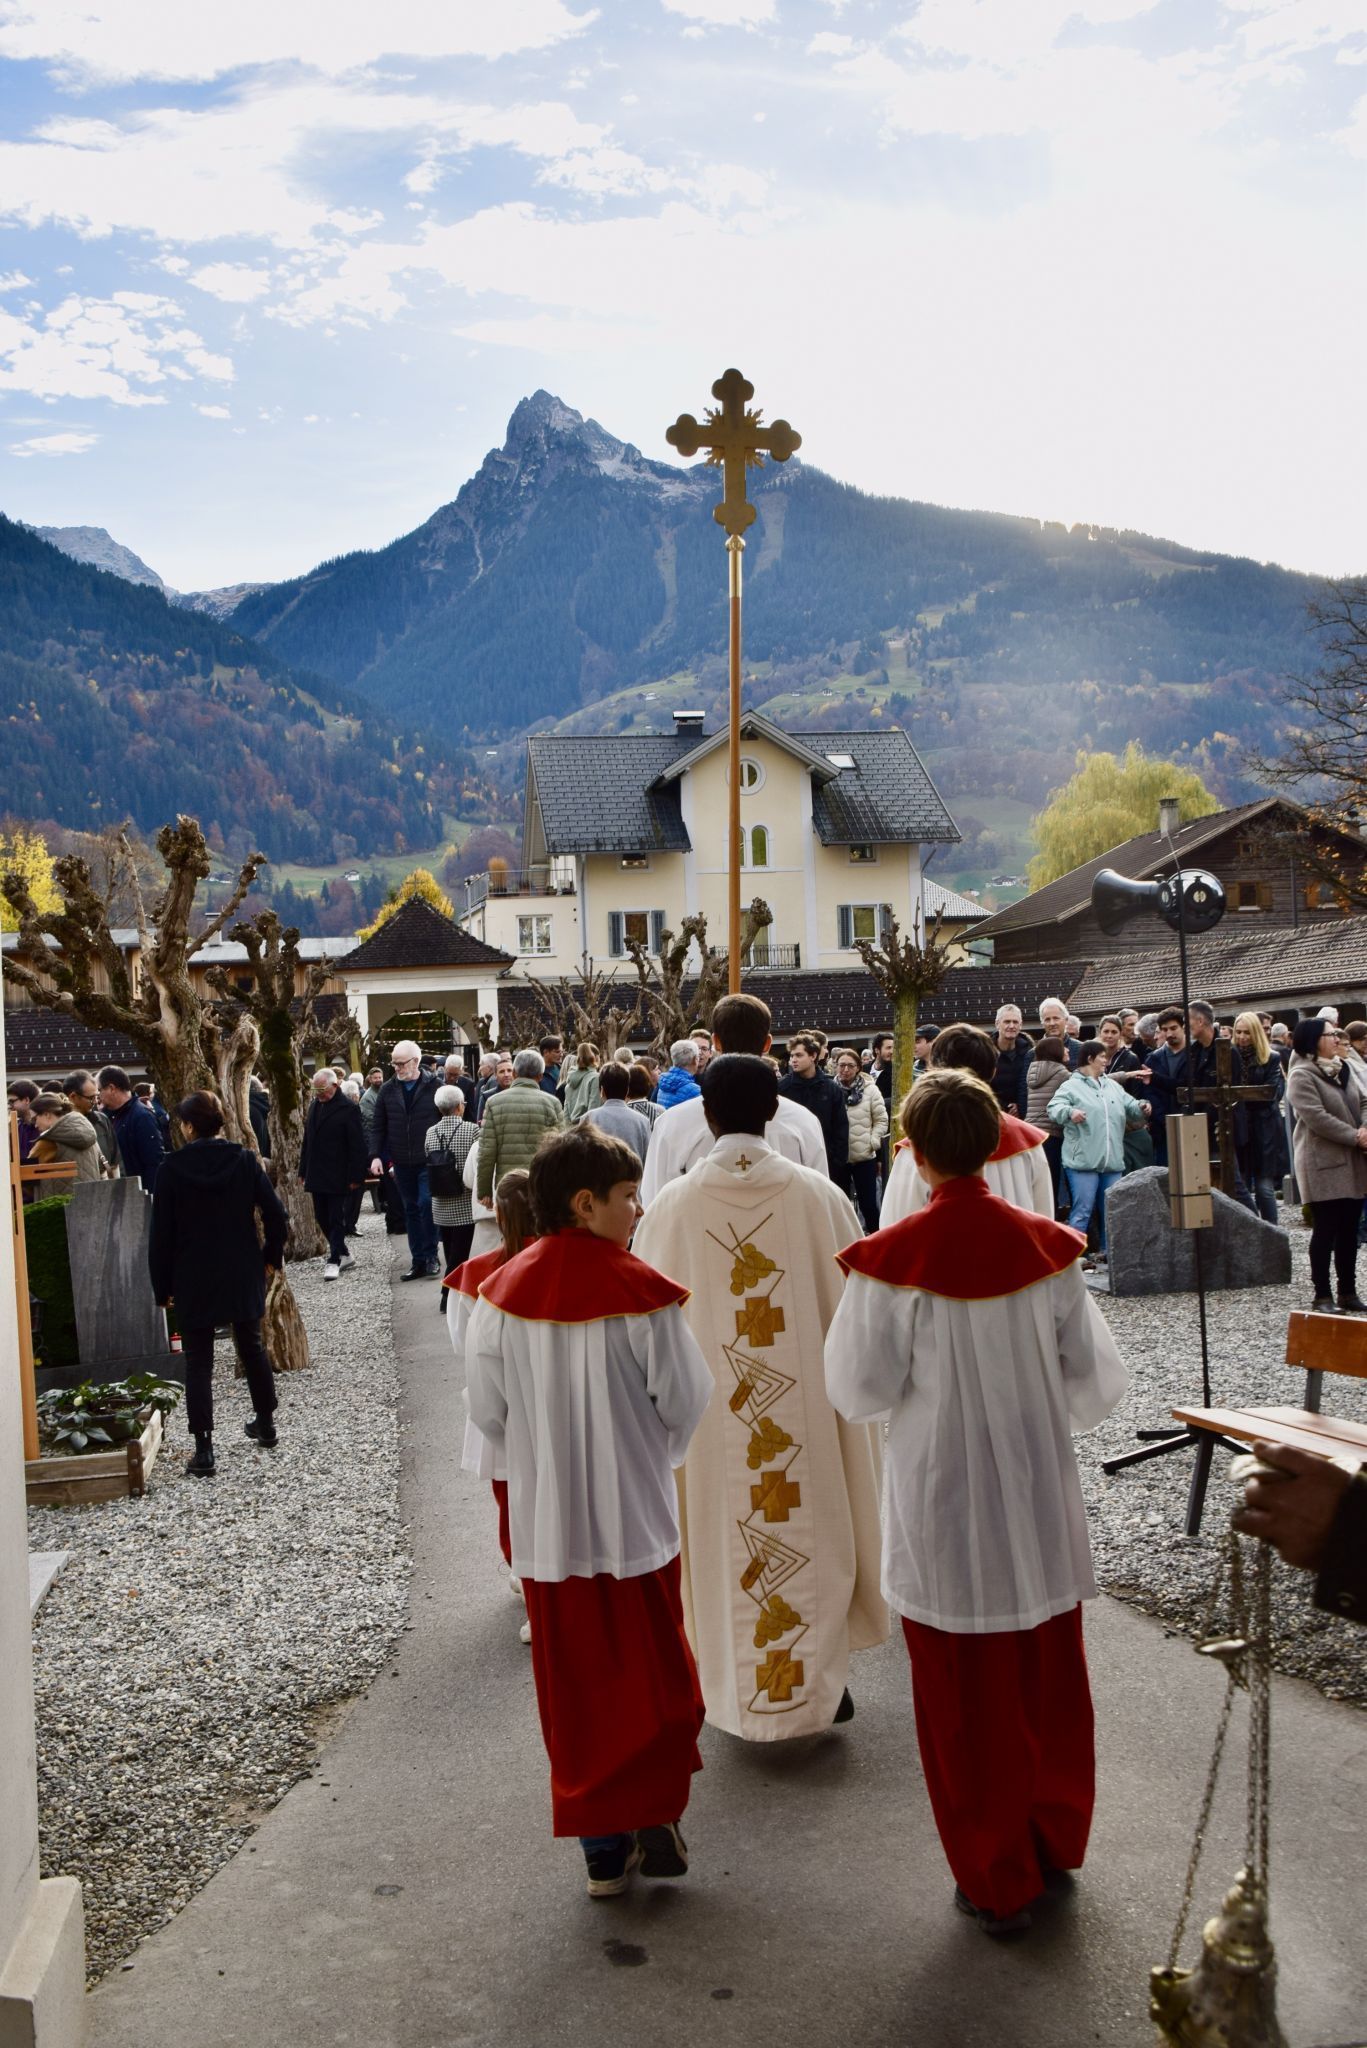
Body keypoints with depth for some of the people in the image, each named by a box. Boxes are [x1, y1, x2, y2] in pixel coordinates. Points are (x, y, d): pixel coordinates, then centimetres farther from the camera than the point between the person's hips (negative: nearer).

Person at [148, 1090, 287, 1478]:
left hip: (193, 1282, -3)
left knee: (198, 1362, 3)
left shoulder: (173, 1167, -10)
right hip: (243, 1276, 3)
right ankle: (266, 1424, 33)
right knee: (252, 1347, 20)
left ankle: (204, 1450, -1)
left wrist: (162, 1286, 1)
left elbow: (161, 1232, -7)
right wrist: (271, 1257, 9)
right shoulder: (244, 1160, -5)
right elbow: (276, 1215, -7)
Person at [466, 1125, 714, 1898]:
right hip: (634, 1516, -3)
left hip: (545, 1522, 3)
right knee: (651, 1674, 15)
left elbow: (488, 1409, 0)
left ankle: (604, 1848, 22)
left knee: (575, 1685, 13)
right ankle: (655, 1820, 16)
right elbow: (687, 1401, -9)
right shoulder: (641, 1291, -16)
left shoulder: (503, 1291, -5)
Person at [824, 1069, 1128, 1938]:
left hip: (946, 1510, -3)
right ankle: (1055, 1843, 40)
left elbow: (864, 1390, -12)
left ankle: (997, 1882, 26)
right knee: (1049, 1682, 22)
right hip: (1041, 1502, 4)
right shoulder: (1047, 1247, -9)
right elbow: (1097, 1379, -1)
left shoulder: (892, 1260, -19)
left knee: (968, 1699, 13)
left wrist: (853, 1320, 5)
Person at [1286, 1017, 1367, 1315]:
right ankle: (1322, 1297, 3)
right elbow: (1317, 1118, -21)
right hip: (1324, 1166, -8)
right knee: (1326, 1230, -4)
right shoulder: (1302, 1075, -11)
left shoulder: (1340, 1070, 15)